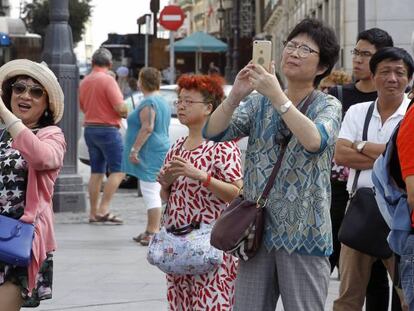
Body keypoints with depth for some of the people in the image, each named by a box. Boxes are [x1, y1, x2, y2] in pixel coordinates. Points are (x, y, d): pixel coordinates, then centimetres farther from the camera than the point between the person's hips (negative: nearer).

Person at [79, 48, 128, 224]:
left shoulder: (84, 82, 10)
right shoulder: (108, 80, -14)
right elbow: (120, 107, -19)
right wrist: (127, 113, 0)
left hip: (90, 129, 8)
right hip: (107, 129, -8)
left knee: (96, 172, 12)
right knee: (118, 171, -4)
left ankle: (94, 213, 12)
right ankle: (103, 210, -12)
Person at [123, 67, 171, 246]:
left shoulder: (148, 103, -14)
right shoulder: (163, 102, 17)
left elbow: (147, 128, -23)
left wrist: (134, 150, -21)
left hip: (150, 153, -10)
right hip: (161, 149, 10)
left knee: (150, 193, -11)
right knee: (152, 193, 15)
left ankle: (153, 231, -14)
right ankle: (151, 231, 19)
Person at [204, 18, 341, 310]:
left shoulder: (327, 105, -1)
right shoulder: (261, 103, 10)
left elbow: (315, 141, -23)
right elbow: (214, 132, -2)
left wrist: (277, 95, -26)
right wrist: (236, 95, -18)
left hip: (303, 232, -4)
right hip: (257, 229, 4)